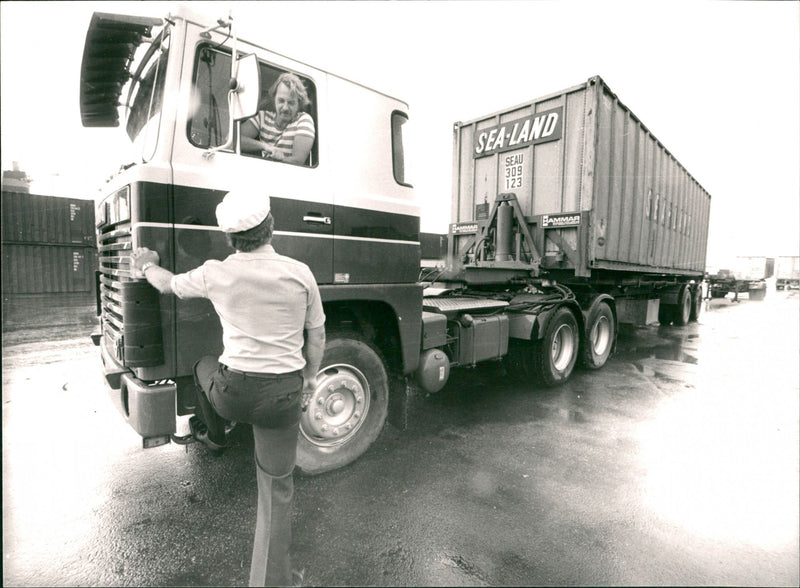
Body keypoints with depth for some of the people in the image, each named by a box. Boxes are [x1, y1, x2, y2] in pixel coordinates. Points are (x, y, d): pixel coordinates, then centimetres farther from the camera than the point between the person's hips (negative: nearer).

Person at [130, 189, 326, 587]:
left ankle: (213, 435, 60)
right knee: (277, 488, 17)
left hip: (232, 393, 1)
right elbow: (317, 336, 3)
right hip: (284, 395, 0)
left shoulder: (216, 274, -7)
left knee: (205, 368, 37)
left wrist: (146, 267, 37)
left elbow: (170, 285, 15)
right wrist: (309, 378, 18)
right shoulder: (299, 273, -7)